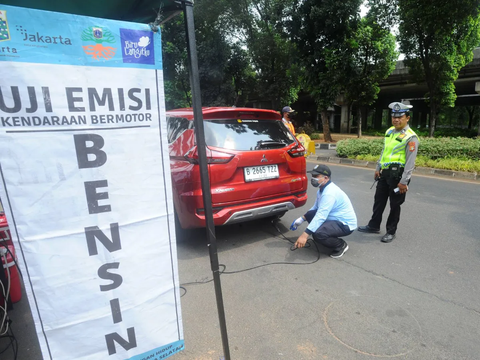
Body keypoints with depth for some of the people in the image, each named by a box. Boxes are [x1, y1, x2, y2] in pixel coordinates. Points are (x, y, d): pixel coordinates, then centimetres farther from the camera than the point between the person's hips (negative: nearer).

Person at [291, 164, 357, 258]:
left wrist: (305, 235, -37)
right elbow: (315, 208, 17)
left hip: (346, 224, -10)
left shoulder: (329, 193, -27)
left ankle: (341, 245, -2)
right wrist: (301, 219, 8)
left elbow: (321, 217, -34)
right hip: (335, 219, 10)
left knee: (317, 234, -30)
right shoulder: (323, 189, 5)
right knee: (310, 214, 1)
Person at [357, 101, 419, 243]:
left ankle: (391, 232, 22)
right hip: (385, 173, 8)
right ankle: (374, 226, 32)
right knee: (379, 200, 17)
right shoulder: (389, 131, 9)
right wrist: (378, 168, 17)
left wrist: (404, 182, -18)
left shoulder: (410, 137, -15)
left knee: (394, 205, 6)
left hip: (397, 174, -7)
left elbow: (410, 162, -17)